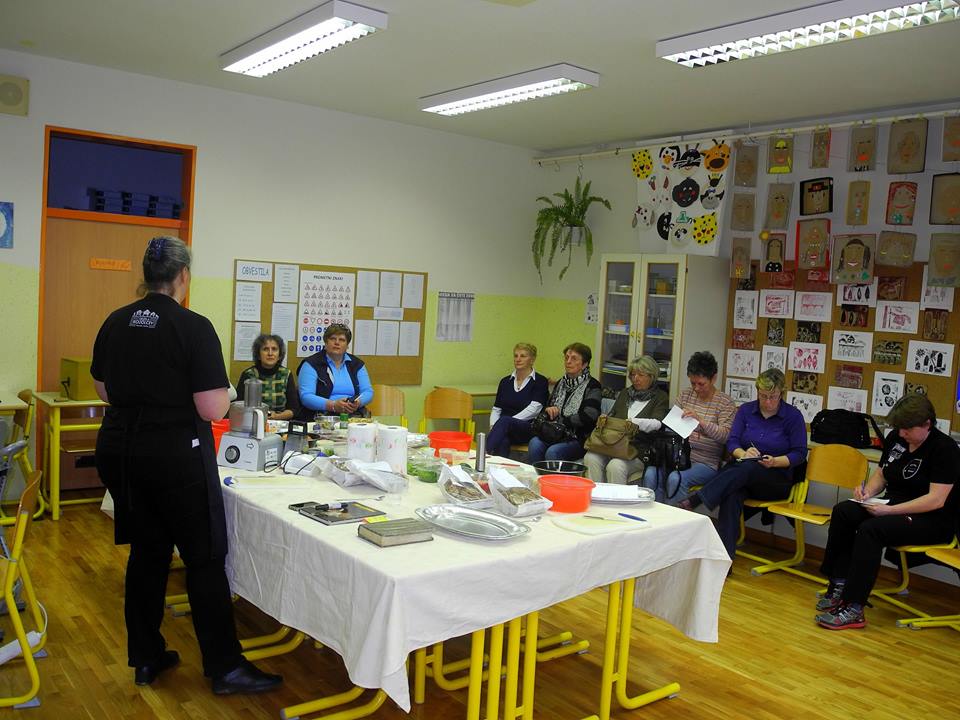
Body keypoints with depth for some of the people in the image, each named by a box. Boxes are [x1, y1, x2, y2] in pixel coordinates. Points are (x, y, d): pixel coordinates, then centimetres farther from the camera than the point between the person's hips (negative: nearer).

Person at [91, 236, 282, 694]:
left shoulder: (115, 324, 3)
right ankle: (224, 667, 13)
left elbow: (104, 390, 14)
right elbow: (212, 409, -18)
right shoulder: (193, 328, -15)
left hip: (120, 450, 6)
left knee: (147, 552, 17)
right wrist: (225, 393, 2)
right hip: (175, 455, -6)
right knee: (204, 558, 4)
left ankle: (146, 658, 27)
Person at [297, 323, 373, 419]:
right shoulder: (311, 364, 4)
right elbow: (306, 396, -7)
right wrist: (333, 405, -20)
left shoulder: (357, 363, 18)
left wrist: (358, 403, -11)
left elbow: (368, 391, 13)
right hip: (321, 417, -3)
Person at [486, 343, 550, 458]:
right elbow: (496, 409, 17)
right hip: (505, 429, 4)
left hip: (529, 429, -4)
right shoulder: (505, 382, 21)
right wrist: (493, 426, -5)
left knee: (504, 421, -37)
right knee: (503, 441, -36)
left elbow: (533, 410, -8)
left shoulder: (540, 381, 5)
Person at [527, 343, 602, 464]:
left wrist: (560, 422, -10)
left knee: (553, 452, -32)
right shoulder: (561, 383, 18)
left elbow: (588, 416, -16)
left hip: (579, 439, -5)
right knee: (534, 444, -26)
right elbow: (546, 410, 26)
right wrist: (548, 411, 1)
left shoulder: (591, 386, -3)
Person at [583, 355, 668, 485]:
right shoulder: (625, 393, 25)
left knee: (615, 466, -34)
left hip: (640, 449, -4)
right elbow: (611, 415, 22)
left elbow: (657, 424, -8)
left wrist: (635, 422, -26)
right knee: (590, 458, -26)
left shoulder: (660, 397, 8)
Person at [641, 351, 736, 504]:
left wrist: (701, 421, -27)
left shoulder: (726, 402, 0)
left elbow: (725, 436, -12)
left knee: (675, 479, -33)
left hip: (706, 462, -4)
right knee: (651, 474, -26)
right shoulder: (685, 395, 14)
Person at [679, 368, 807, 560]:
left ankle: (696, 499, -46)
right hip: (743, 472, 2)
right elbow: (732, 442, 4)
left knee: (748, 468, -38)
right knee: (732, 494, -36)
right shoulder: (746, 410, 9)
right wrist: (743, 453, -19)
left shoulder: (793, 416, 0)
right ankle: (725, 555, -44)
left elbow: (799, 454, -1)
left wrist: (775, 461, -19)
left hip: (777, 478, -2)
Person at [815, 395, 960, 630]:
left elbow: (937, 500, -22)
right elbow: (881, 474, 18)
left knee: (871, 529, -32)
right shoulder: (895, 438, 6)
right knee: (842, 512, -18)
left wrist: (890, 510, -27)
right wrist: (868, 491, -5)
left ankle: (853, 610, -31)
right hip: (894, 507, 7)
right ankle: (839, 586, -18)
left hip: (932, 520, -7)